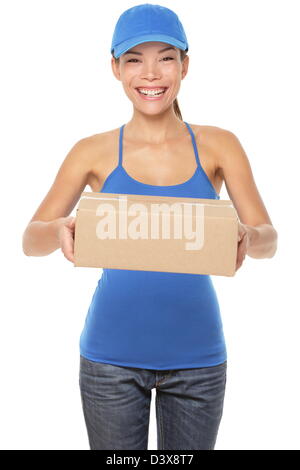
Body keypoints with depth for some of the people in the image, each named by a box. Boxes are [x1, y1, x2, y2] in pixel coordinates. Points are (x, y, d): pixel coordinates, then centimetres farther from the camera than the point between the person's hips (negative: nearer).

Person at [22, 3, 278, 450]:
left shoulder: (217, 145, -1)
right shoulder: (95, 152, -2)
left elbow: (269, 239, -5)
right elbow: (31, 240, -3)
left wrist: (248, 238, -28)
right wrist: (62, 230, -25)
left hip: (196, 355, 1)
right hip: (112, 355, 0)